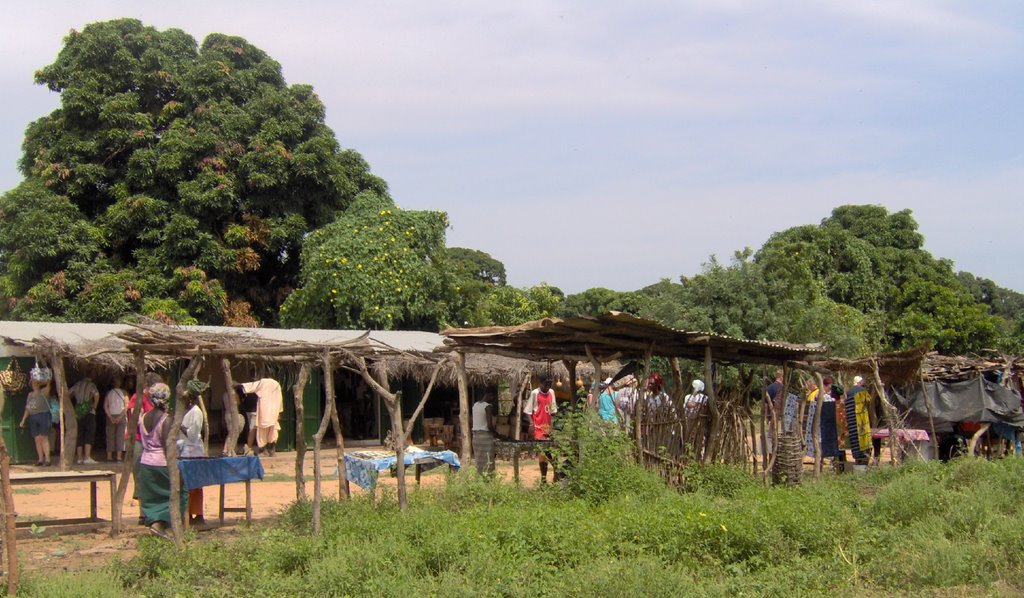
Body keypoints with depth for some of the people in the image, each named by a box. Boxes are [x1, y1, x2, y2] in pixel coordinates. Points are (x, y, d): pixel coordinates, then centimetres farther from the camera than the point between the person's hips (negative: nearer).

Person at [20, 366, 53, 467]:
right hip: (33, 418, 6)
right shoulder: (30, 395, 17)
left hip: (43, 416, -6)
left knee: (44, 438, -8)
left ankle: (47, 459, -8)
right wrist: (23, 421, 17)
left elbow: (48, 383, -16)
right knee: (37, 439, 4)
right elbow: (27, 409, 19)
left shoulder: (43, 392, 1)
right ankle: (40, 459, 8)